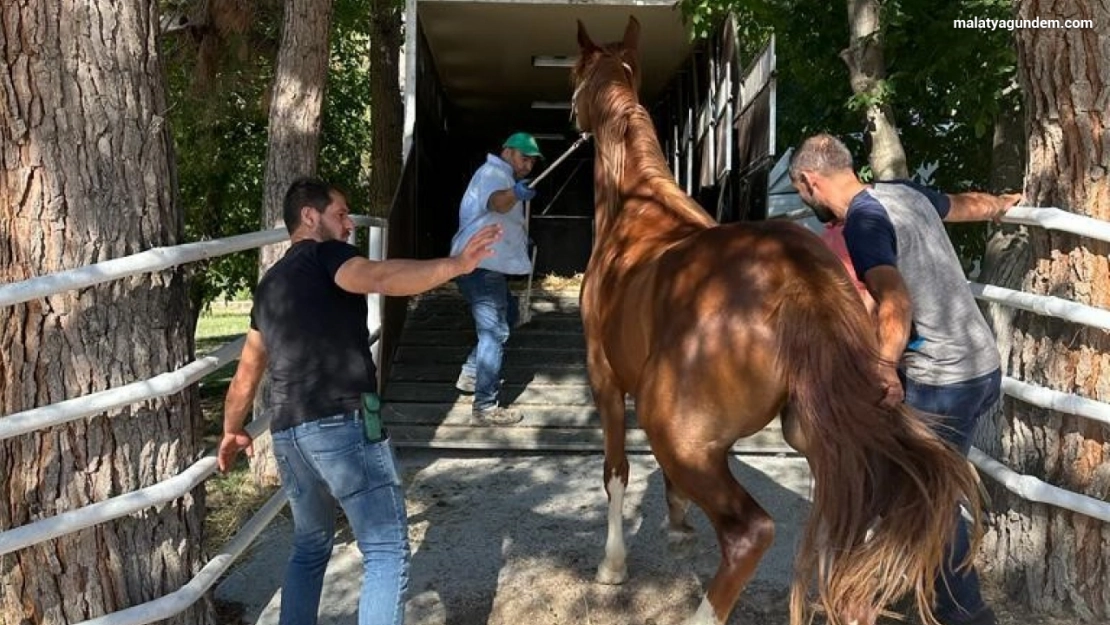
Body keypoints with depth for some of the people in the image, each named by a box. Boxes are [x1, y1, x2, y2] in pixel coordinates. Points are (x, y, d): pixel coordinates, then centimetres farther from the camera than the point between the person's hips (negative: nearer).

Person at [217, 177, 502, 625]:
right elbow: (380, 277, -24)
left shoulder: (269, 285, 22)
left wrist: (232, 431, 43)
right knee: (387, 553, -3)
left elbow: (246, 374, 29)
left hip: (287, 434, 8)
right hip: (344, 425, -8)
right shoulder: (326, 254, 1)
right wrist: (456, 265, -33)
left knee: (310, 546, 26)